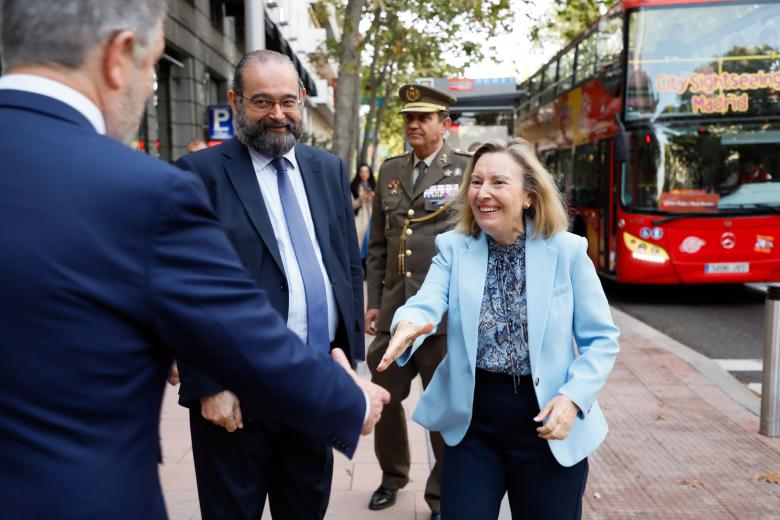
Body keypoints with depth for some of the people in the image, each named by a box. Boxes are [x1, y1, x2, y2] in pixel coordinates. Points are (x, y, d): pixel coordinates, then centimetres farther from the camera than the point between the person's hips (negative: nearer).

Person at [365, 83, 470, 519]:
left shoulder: (466, 171, -1)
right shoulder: (390, 171, 12)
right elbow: (378, 244, 14)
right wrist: (373, 301, 10)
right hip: (394, 311, 5)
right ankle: (393, 476, 40)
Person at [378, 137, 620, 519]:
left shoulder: (567, 250, -6)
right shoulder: (452, 247, -1)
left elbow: (601, 340, -3)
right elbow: (427, 304, -17)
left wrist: (572, 397, -17)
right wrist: (407, 325, -40)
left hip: (547, 424, 0)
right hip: (471, 421, 1)